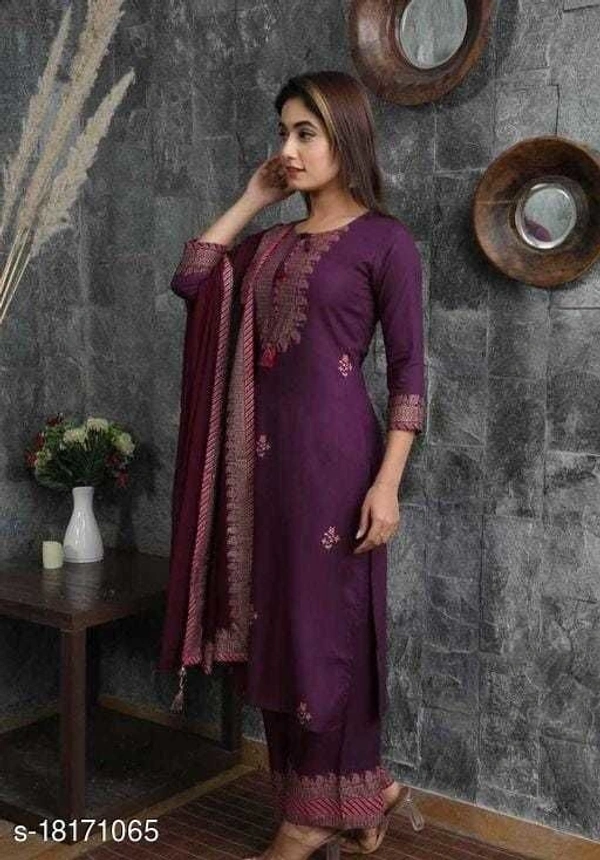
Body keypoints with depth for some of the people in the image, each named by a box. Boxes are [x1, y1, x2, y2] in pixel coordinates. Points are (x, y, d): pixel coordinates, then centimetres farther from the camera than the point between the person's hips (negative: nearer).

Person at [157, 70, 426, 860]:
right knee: (275, 623, 11)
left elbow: (408, 369, -8)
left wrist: (388, 482, -16)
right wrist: (251, 200, 8)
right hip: (265, 448, 7)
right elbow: (189, 279, 7)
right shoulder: (273, 242, 15)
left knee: (327, 626, 3)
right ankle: (359, 791, 27)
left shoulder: (384, 239, -5)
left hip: (334, 446, -7)